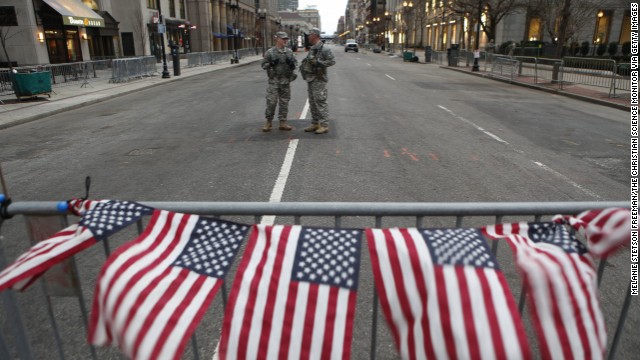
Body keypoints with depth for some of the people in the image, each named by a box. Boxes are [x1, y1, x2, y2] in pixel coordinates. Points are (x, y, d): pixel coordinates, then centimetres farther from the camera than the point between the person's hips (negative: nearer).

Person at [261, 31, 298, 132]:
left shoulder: (289, 52, 9)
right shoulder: (270, 52, -1)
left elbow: (295, 63, 12)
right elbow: (263, 65, 0)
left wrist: (291, 63, -11)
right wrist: (271, 63, -19)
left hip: (286, 81, 3)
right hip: (274, 81, -3)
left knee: (284, 102, 6)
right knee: (271, 102, -4)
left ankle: (283, 122, 14)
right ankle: (268, 121, 10)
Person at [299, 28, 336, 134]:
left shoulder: (324, 49, -11)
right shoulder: (312, 49, 16)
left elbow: (332, 61, -16)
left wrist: (318, 63, -20)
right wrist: (303, 65, 12)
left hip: (319, 80, -9)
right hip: (310, 79, 9)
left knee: (320, 102, -9)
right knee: (312, 102, 12)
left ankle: (324, 125, -5)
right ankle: (315, 124, 19)